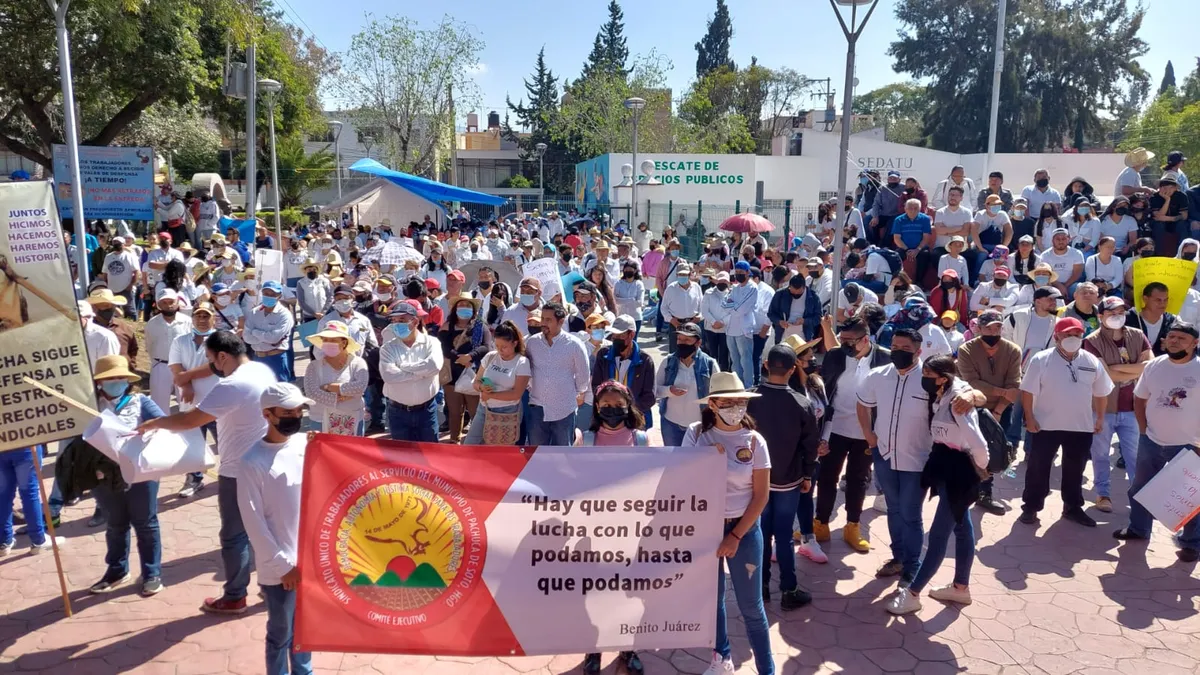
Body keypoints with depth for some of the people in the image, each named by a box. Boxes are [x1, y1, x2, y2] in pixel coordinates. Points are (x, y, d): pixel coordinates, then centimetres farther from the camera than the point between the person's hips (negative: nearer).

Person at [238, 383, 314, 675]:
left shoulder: (305, 444, -2)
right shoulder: (253, 462, -16)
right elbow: (254, 523, -13)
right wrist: (282, 566, -11)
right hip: (279, 569, -5)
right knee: (280, 633, 13)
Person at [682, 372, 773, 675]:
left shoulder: (754, 441, -10)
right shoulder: (696, 435, -7)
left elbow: (761, 495, -8)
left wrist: (735, 537, -11)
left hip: (743, 529, -2)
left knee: (751, 606, 6)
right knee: (711, 600, 17)